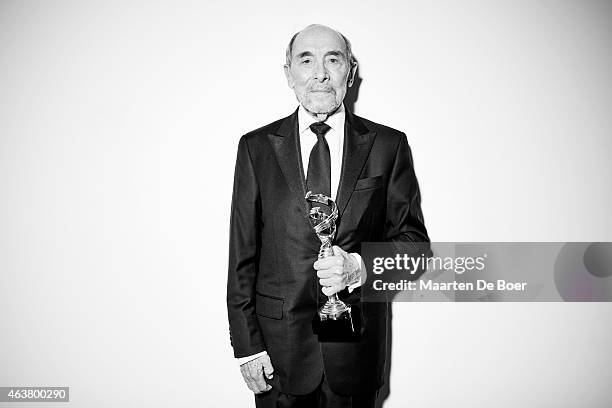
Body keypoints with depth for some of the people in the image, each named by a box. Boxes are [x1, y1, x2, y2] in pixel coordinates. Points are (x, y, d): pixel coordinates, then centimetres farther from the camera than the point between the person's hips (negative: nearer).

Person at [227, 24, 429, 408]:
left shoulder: (388, 145, -2)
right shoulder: (256, 147, -1)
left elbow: (413, 239, 0)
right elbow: (242, 252, -2)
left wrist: (359, 266, -19)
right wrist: (246, 344, -5)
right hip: (279, 343, 0)